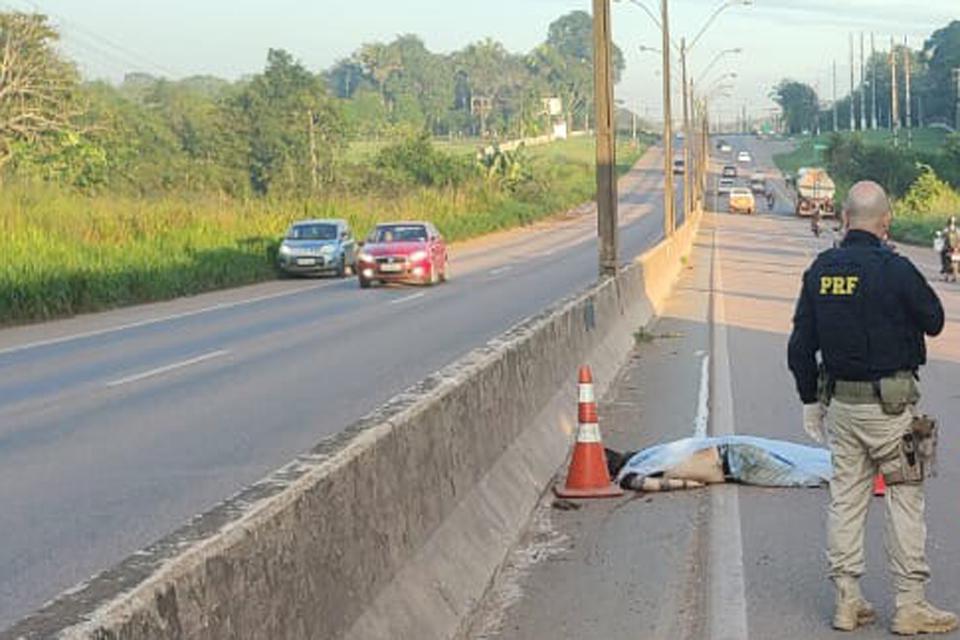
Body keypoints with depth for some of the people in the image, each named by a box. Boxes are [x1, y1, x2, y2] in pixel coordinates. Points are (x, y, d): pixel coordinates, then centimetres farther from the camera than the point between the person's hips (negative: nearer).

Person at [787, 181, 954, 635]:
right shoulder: (895, 269, -15)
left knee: (845, 497, 11)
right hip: (890, 405, -5)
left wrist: (811, 400, 16)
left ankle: (847, 602, 16)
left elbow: (800, 346, 7)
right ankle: (910, 605, 6)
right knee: (905, 500, 3)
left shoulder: (820, 270, 2)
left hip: (839, 403, 5)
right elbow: (934, 320, -1)